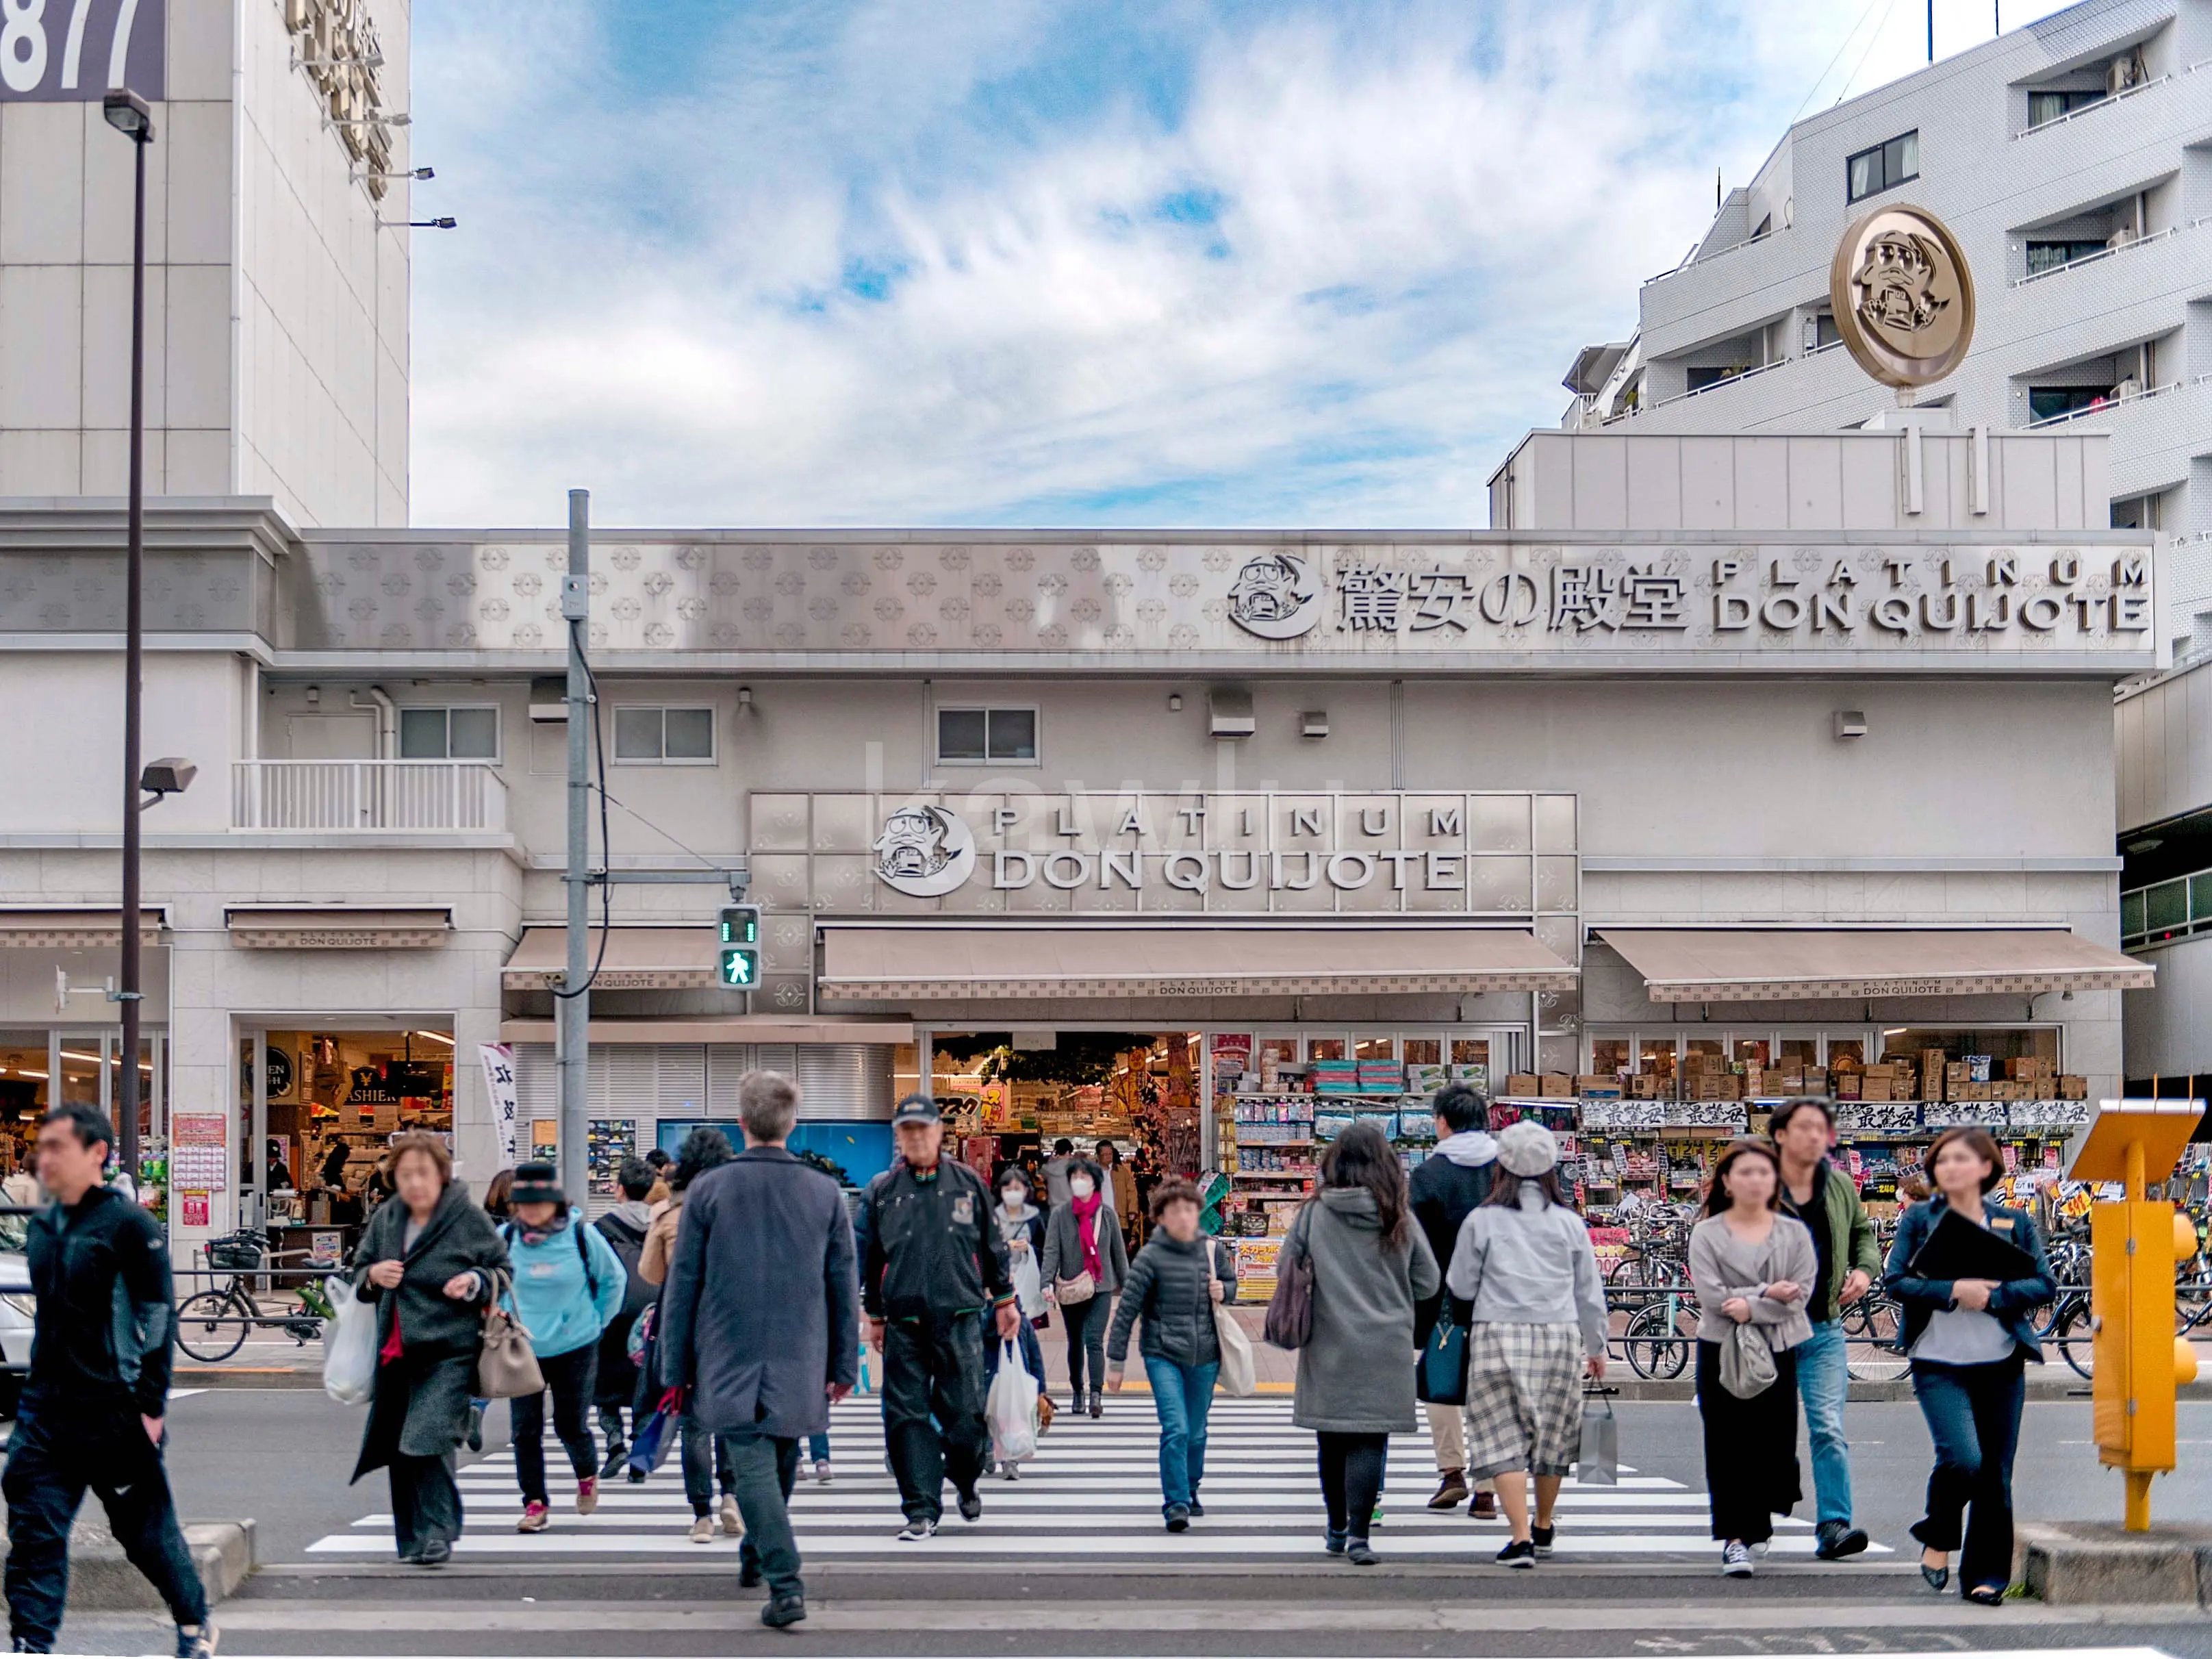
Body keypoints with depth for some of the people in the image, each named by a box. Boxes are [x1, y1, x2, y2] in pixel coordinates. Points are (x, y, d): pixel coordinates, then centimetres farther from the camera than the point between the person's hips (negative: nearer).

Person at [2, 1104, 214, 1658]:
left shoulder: (129, 1224, -11)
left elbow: (156, 1318, -12)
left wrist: (151, 1405, -15)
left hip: (115, 1414, -6)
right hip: (46, 1411, 6)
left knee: (148, 1530, 8)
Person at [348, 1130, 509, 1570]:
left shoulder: (470, 1219, -4)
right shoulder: (385, 1221, 10)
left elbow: (503, 1271, 4)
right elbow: (359, 1274, 19)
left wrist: (476, 1281, -17)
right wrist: (372, 1275, -4)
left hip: (449, 1353, -5)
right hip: (396, 1352, 5)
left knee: (429, 1441, -18)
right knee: (400, 1449, 9)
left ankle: (436, 1534, -11)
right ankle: (410, 1540, 22)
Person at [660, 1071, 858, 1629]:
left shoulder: (709, 1189, -4)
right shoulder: (825, 1193, 1)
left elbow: (682, 1284, -1)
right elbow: (844, 1287, 5)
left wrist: (676, 1366, 5)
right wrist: (845, 1363, 14)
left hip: (730, 1362, -2)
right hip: (799, 1363, 3)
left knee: (754, 1467, -6)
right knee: (782, 1462, 20)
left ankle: (785, 1584, -18)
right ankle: (756, 1557, 36)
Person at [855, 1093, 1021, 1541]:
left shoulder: (969, 1184, 6)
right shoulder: (881, 1191, 7)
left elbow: (992, 1246, 14)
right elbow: (870, 1257, 14)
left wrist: (1004, 1299, 15)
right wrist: (875, 1315, 15)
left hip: (960, 1317, -1)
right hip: (904, 1323, 1)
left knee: (964, 1412, -1)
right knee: (907, 1416, -3)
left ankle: (967, 1482, 27)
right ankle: (922, 1510, 4)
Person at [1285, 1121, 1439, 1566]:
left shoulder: (1313, 1213, -4)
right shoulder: (1400, 1217, -3)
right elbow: (1427, 1282, 4)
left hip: (1328, 1347, 1)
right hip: (1385, 1346, -1)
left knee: (1333, 1439, 13)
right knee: (1370, 1440, 0)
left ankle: (1337, 1529, 25)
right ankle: (1357, 1535, -9)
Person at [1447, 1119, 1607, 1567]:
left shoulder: (1482, 1219, -3)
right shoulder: (1570, 1222, 3)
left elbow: (1462, 1287, 3)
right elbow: (1588, 1292, 10)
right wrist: (1596, 1347, 23)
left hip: (1498, 1336, -3)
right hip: (1559, 1337, 3)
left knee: (1504, 1438, 0)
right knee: (1551, 1436, 17)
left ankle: (1521, 1539, -10)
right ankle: (1543, 1531, 32)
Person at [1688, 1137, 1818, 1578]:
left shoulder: (1795, 1234, 7)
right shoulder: (1706, 1234, 1)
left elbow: (1800, 1294, -5)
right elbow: (1711, 1296, -11)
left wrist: (1751, 1306, -15)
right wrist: (1768, 1293, -13)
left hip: (1780, 1352, 2)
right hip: (1722, 1351, -2)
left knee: (1775, 1440, 4)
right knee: (1729, 1445, -4)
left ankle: (1758, 1517, 27)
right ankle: (1735, 1537, -1)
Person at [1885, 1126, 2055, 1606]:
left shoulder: (2016, 1223, 6)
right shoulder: (1918, 1219, 2)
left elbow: (2045, 1284, 0)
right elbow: (1896, 1280, -6)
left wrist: (1992, 1296, -16)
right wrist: (1953, 1291, -19)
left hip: (2002, 1365, 2)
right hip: (1938, 1364, -2)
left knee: (1995, 1474, 4)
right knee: (1962, 1458, -19)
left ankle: (1986, 1575, 16)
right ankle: (1938, 1538, 9)